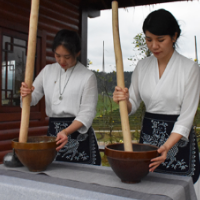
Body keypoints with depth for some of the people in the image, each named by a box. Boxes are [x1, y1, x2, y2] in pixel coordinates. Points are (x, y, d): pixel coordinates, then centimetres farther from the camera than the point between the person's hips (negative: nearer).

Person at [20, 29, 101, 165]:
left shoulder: (88, 76, -7)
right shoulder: (48, 71, 7)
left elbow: (87, 113, -11)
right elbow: (33, 97, 7)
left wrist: (66, 131, -26)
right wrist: (25, 94, -17)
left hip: (78, 132, -4)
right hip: (52, 131, 4)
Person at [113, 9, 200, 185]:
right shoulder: (142, 66, 2)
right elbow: (132, 105, 7)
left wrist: (167, 147, -26)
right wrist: (123, 100, -16)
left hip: (177, 138, -3)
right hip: (148, 134, 4)